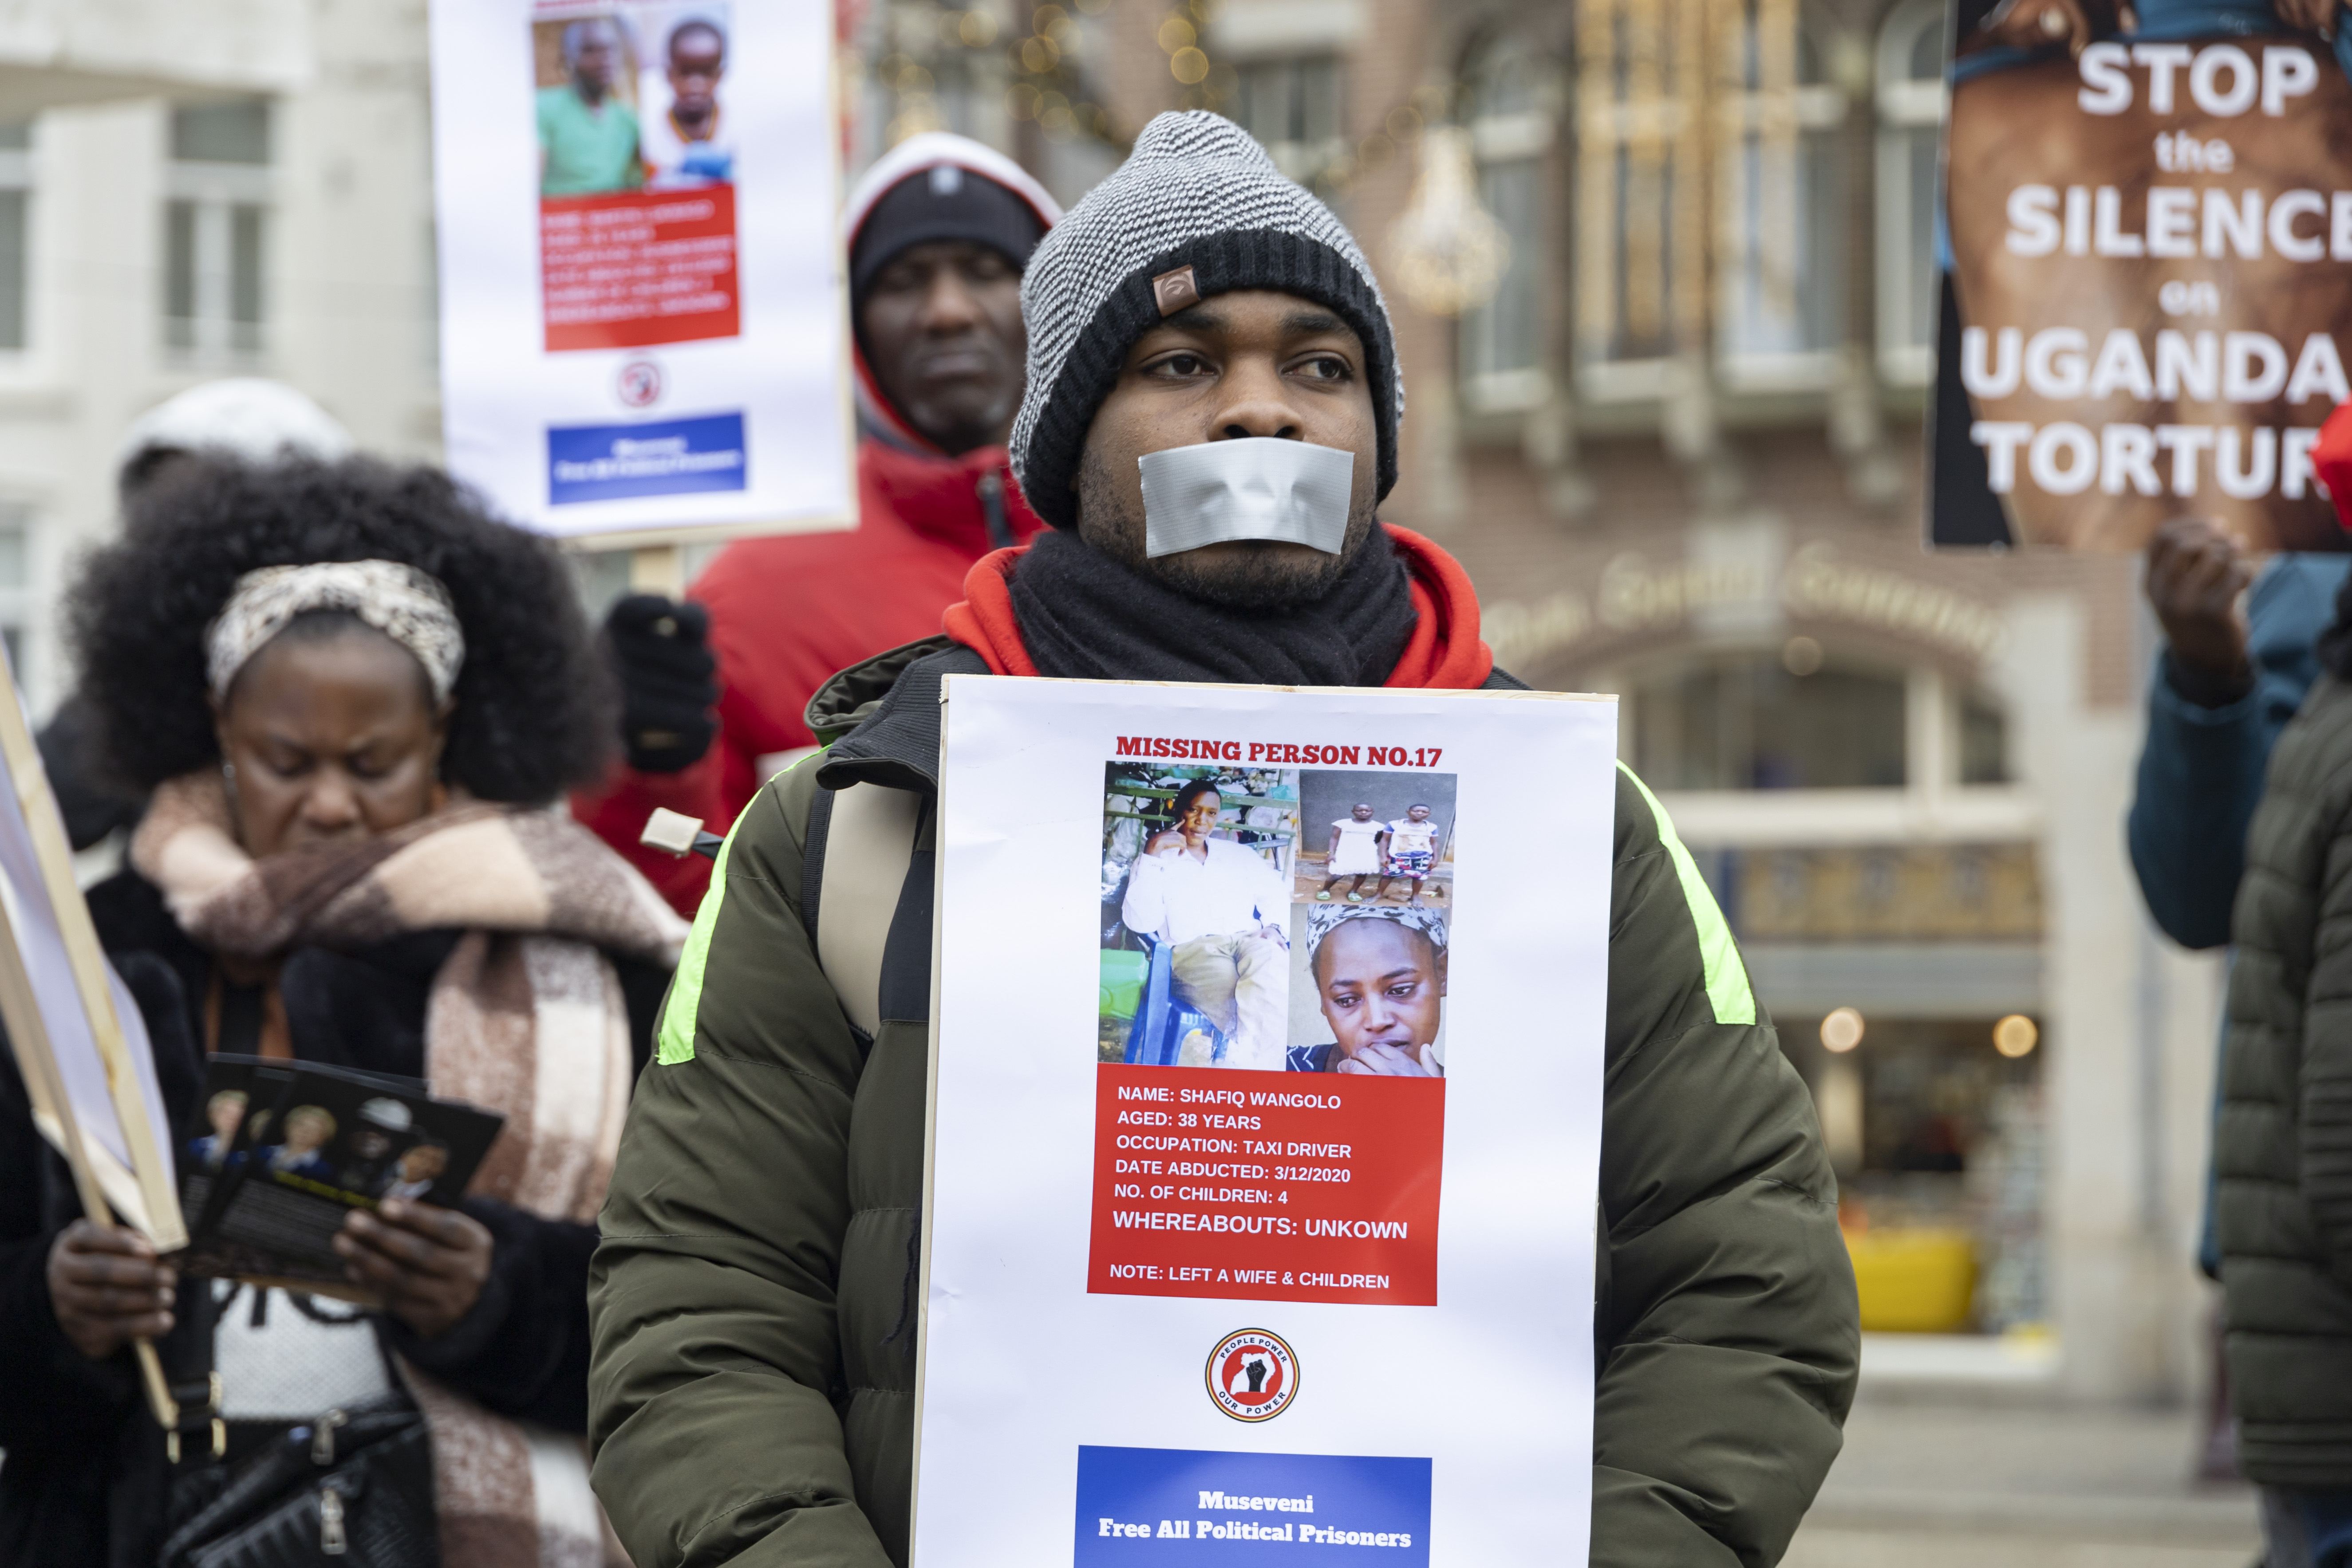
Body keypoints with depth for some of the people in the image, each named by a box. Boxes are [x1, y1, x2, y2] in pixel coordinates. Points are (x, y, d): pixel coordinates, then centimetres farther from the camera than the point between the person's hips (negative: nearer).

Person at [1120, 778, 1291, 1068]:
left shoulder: (1240, 854, 28)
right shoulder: (1156, 863, 17)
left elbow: (1275, 895, 20)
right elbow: (1141, 923, 2)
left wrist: (1275, 927, -3)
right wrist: (1153, 856, -5)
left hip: (1250, 939, 2)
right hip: (1193, 948, -2)